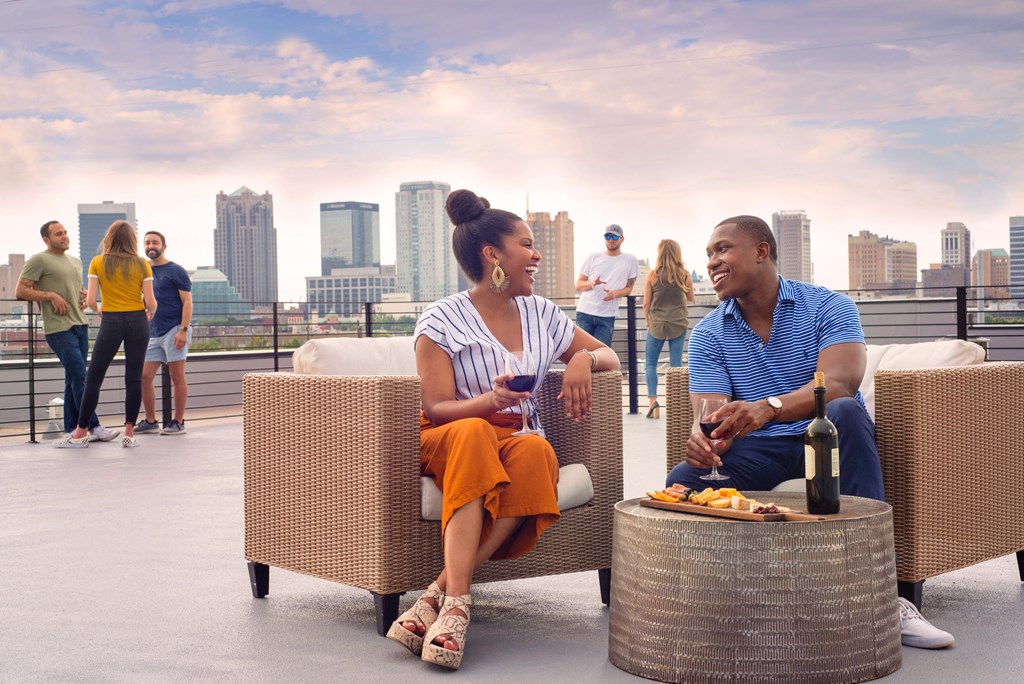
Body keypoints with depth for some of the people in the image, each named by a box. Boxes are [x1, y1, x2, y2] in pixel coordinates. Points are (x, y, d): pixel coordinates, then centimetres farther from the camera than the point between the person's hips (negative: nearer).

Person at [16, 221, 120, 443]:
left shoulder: (76, 262, 21)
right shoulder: (39, 260, -3)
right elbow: (20, 291, -7)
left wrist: (86, 296, 12)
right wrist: (50, 295, -14)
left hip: (80, 325, 8)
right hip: (59, 328, -8)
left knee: (73, 379, 8)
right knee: (79, 378, -11)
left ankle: (71, 430, 13)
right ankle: (93, 427, -9)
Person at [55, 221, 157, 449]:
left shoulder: (98, 263, -1)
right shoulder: (142, 264, 1)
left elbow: (91, 300, -5)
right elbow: (150, 301, -3)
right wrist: (150, 313, 18)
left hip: (111, 322, -1)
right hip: (137, 321, 1)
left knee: (93, 377, 6)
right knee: (134, 378, 3)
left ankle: (80, 433, 10)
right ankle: (129, 433, 4)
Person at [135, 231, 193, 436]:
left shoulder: (176, 271, -4)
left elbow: (187, 302, -9)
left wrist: (183, 330, -18)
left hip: (174, 331, -7)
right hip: (153, 332, 7)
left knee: (177, 377, -1)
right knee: (144, 377, 4)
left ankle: (178, 422, 6)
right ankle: (150, 421, 14)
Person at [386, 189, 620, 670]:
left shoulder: (541, 314, 15)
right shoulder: (441, 321, -1)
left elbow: (609, 356, 22)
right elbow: (436, 410, -8)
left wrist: (584, 360, -3)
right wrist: (490, 401, -28)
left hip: (519, 440, 4)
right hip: (444, 444, -3)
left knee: (537, 451, -34)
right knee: (474, 434, -40)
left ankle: (441, 592, -36)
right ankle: (456, 603, -45)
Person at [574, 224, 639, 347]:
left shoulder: (630, 260, 4)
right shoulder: (593, 258, 5)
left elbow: (629, 287, 10)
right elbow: (578, 285, 7)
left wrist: (616, 293, -12)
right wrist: (591, 284, -17)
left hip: (607, 317, 0)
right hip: (584, 313, 1)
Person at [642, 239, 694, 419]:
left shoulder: (653, 275, -6)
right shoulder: (685, 275, -2)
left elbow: (646, 303, -3)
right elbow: (690, 298, 12)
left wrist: (648, 321, 12)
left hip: (657, 324, -1)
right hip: (678, 324, 1)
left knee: (651, 362, 9)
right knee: (676, 364, 5)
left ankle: (652, 400, -4)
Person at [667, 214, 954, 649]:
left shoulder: (828, 307, -5)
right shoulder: (708, 335, 5)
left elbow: (839, 383, -23)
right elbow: (707, 415, -8)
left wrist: (769, 407, -43)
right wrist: (702, 437, -35)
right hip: (755, 450, 2)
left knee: (845, 412, -37)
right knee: (681, 484, -27)